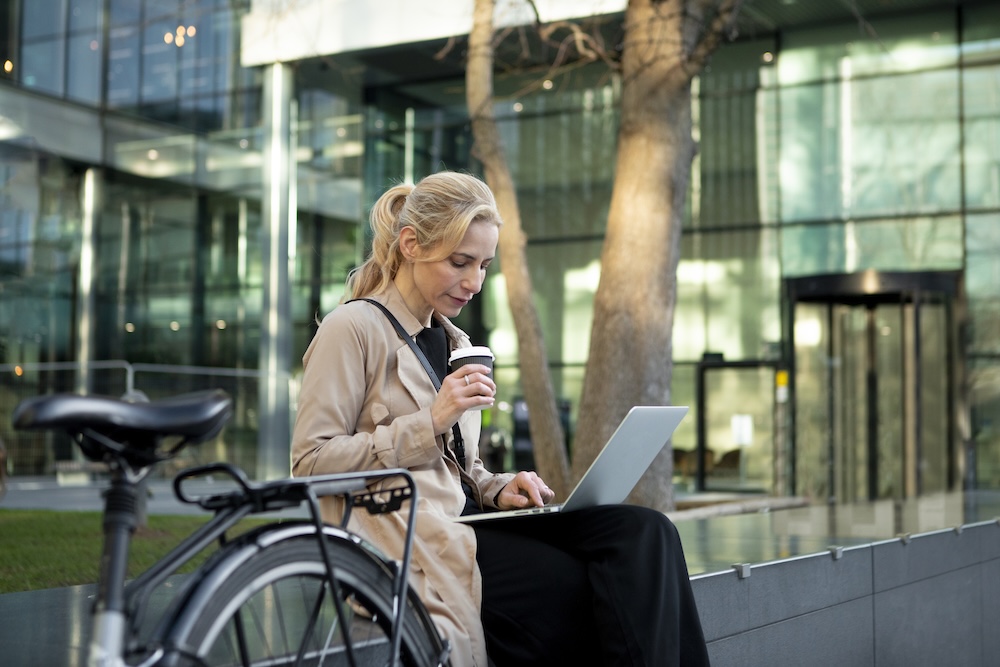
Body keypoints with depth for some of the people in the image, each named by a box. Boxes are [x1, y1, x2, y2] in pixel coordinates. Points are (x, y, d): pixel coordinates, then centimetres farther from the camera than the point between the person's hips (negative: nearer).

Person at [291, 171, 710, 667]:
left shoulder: (451, 342, 23)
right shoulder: (353, 329, -2)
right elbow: (311, 461, -10)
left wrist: (498, 489, 5)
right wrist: (430, 423, -15)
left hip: (462, 519, 8)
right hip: (410, 540, -7)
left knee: (643, 532, -18)